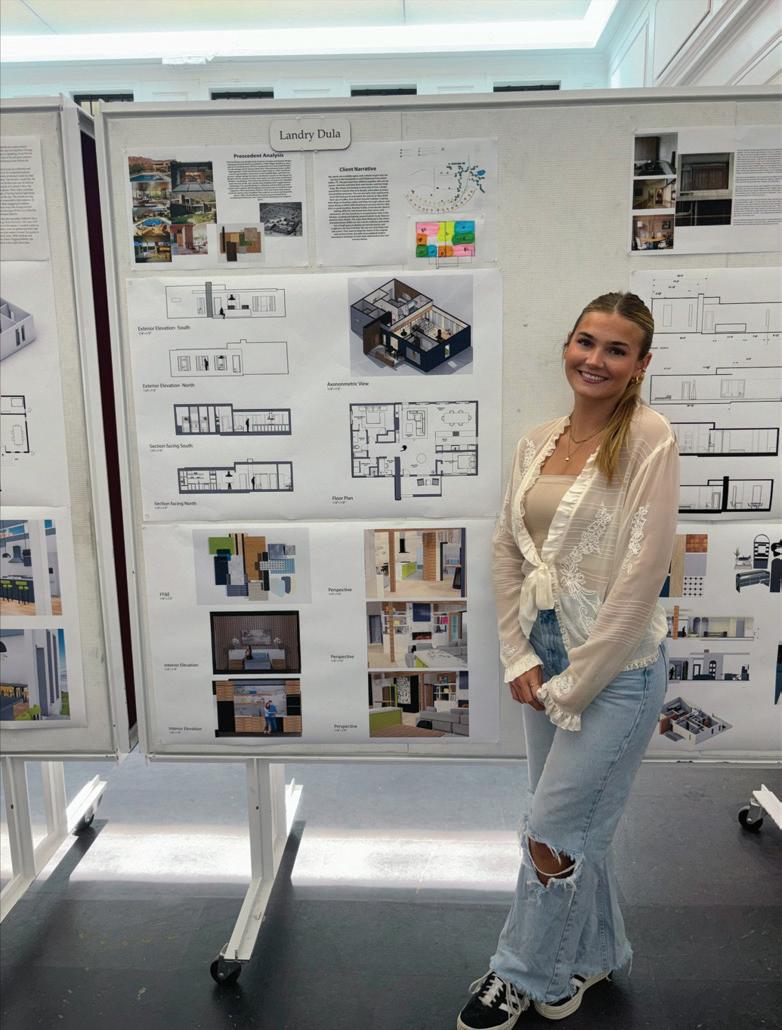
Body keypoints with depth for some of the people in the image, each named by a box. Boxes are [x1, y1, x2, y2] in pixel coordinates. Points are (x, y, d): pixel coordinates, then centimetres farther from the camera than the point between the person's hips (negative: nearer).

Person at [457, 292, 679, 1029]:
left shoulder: (648, 439, -13)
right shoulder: (537, 442, 5)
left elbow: (641, 573, -17)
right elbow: (507, 550, 6)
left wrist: (575, 683, -14)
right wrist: (518, 657, -1)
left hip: (615, 664, -6)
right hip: (543, 656, 6)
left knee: (553, 833, 5)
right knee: (578, 824, 20)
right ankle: (592, 956, 44)